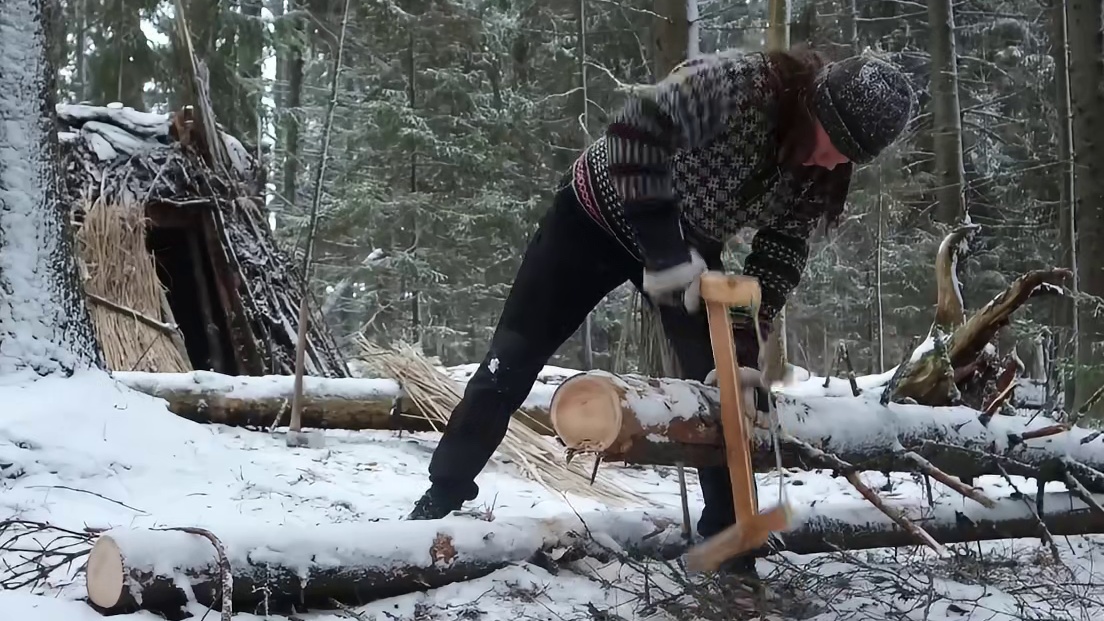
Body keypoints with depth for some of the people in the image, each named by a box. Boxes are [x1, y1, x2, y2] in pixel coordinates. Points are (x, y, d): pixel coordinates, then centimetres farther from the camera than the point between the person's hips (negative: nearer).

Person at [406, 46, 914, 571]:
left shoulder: (821, 171, -16)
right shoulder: (736, 82, -36)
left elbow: (781, 257, -11)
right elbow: (635, 131, -49)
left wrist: (745, 348, -22)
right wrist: (662, 248, -51)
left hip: (690, 245, 5)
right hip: (601, 214, -5)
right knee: (516, 354, 1)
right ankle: (444, 494, 15)